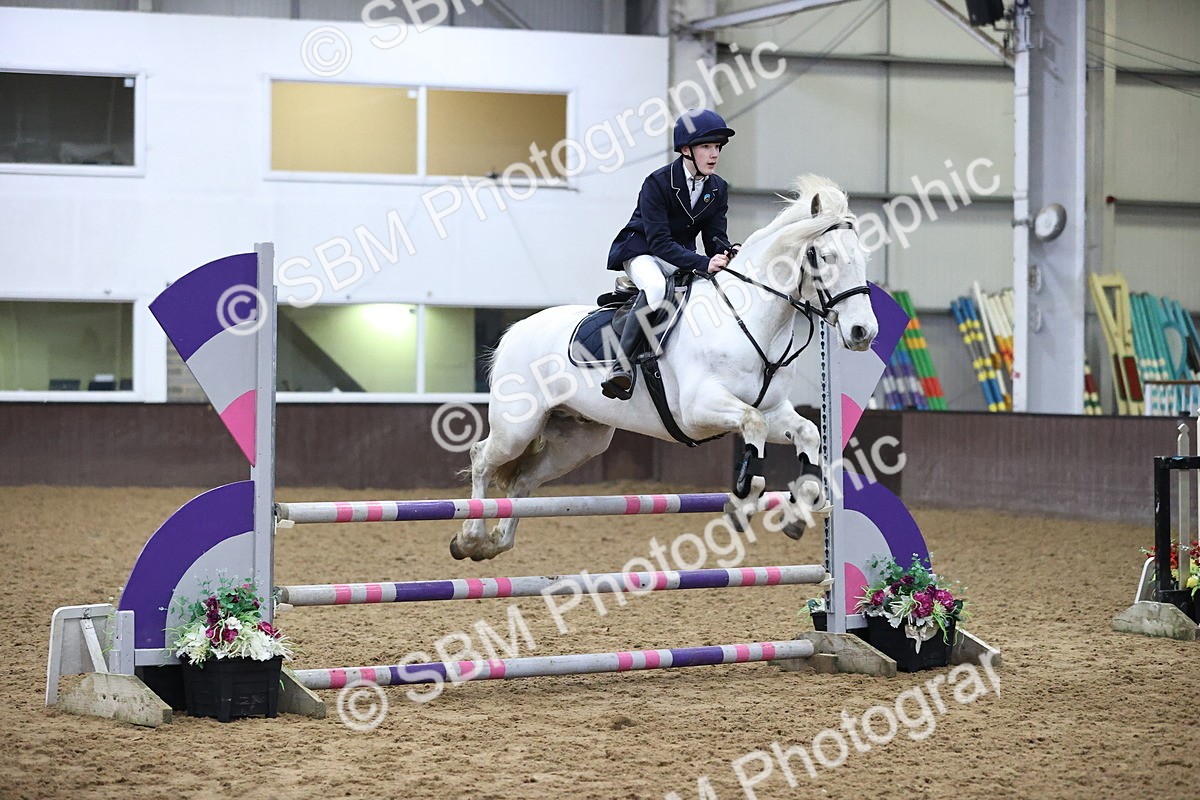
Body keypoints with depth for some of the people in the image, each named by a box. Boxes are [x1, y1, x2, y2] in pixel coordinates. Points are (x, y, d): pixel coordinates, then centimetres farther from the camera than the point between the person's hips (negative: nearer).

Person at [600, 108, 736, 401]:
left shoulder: (718, 189, -1)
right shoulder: (658, 183, -20)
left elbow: (715, 239, -1)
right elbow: (659, 242, -27)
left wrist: (726, 257, -27)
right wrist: (703, 263, -38)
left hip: (681, 255, 6)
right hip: (642, 251, -6)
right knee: (656, 287, -39)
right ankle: (623, 365, -40)